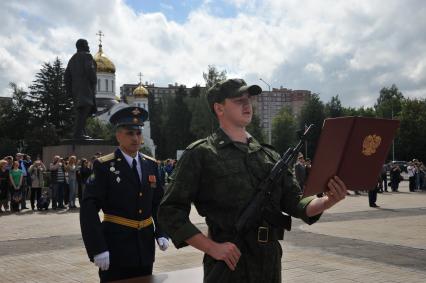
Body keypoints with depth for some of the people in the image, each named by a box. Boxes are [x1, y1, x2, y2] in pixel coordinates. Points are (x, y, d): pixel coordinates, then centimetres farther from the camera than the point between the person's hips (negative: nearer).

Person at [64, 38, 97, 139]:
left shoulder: (73, 58, 22)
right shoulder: (87, 56, -1)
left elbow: (66, 75, 18)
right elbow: (90, 70, -15)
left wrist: (69, 90, 18)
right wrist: (94, 82, -3)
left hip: (76, 88, 9)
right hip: (86, 87, -9)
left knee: (79, 111, 11)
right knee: (84, 109, -16)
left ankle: (79, 132, 9)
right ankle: (78, 133, -26)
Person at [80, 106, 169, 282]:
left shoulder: (151, 165, 7)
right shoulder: (104, 166, -8)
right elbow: (88, 208, -14)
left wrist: (161, 233, 1)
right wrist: (98, 248, -19)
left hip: (145, 247, 5)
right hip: (116, 247, -5)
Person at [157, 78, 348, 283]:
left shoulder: (269, 156, 12)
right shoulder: (200, 154, -4)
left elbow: (295, 202, 7)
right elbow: (170, 212, -8)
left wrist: (327, 201, -13)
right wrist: (212, 247, -16)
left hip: (270, 265, 6)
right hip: (228, 266, -5)